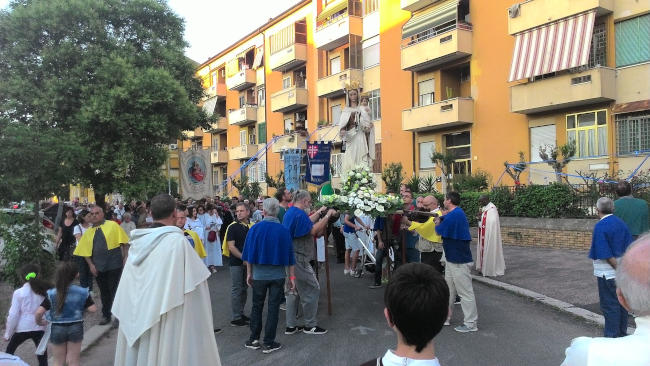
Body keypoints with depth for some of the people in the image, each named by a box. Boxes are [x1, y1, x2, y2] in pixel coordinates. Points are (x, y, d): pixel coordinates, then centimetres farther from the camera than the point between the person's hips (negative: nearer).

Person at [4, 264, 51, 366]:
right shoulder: (45, 291, -3)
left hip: (22, 328, -1)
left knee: (9, 350, 25)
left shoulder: (19, 293, -7)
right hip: (40, 328, 1)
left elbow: (13, 315, -5)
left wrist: (7, 334, 6)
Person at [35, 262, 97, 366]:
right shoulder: (82, 292, -13)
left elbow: (39, 312, -22)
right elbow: (93, 309, -14)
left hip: (57, 328, 0)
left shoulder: (51, 294, -16)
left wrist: (39, 321, -1)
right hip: (76, 327, 1)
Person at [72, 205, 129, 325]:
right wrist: (91, 265, -3)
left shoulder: (113, 225, -2)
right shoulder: (88, 232, 9)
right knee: (104, 292, 15)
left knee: (115, 292, 2)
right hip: (98, 267, 4)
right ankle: (106, 316, 29)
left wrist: (125, 258, -9)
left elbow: (124, 243, -4)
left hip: (114, 265, -4)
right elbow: (85, 251, 9)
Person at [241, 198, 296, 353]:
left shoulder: (255, 228, -8)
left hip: (259, 275, 0)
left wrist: (249, 273, 9)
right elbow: (290, 256, 0)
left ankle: (254, 339, 19)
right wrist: (292, 277, 8)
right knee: (273, 308, 7)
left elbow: (249, 255, -2)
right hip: (278, 275, 0)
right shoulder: (284, 230, -4)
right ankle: (268, 342, 12)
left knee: (257, 306, 14)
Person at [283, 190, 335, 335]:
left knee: (292, 291, 16)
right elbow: (313, 231, -22)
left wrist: (319, 213, 25)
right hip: (298, 259, -11)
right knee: (312, 290, 0)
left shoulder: (290, 212, 15)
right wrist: (327, 215, -14)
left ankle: (290, 326, 21)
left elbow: (307, 222, 25)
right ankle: (310, 325, 9)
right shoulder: (299, 214, -17)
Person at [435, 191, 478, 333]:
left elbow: (439, 231, -13)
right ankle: (445, 317, 28)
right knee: (448, 289, 18)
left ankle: (470, 324, 6)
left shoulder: (454, 215, -20)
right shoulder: (457, 213, 13)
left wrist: (438, 223, 4)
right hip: (452, 258, 11)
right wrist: (441, 218, -2)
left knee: (465, 292, -2)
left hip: (459, 260, -11)